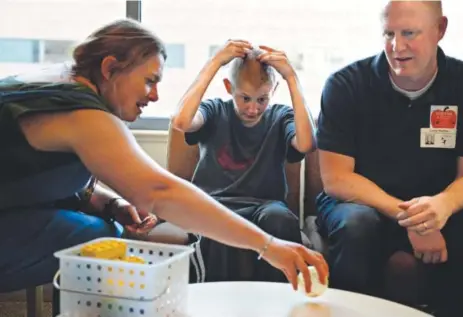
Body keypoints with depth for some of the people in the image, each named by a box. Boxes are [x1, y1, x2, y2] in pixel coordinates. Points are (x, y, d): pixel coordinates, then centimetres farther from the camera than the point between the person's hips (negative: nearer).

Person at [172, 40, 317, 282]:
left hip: (264, 205, 1)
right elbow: (181, 122, -16)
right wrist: (215, 62, -12)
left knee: (280, 219, -35)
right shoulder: (215, 111, 8)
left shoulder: (281, 117, 9)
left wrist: (291, 77, -12)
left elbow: (305, 144, -15)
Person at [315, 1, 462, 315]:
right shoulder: (345, 85, -12)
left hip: (434, 210, 2)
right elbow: (336, 180, -14)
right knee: (356, 226, -35)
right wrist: (405, 216, -27)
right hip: (358, 202, -1)